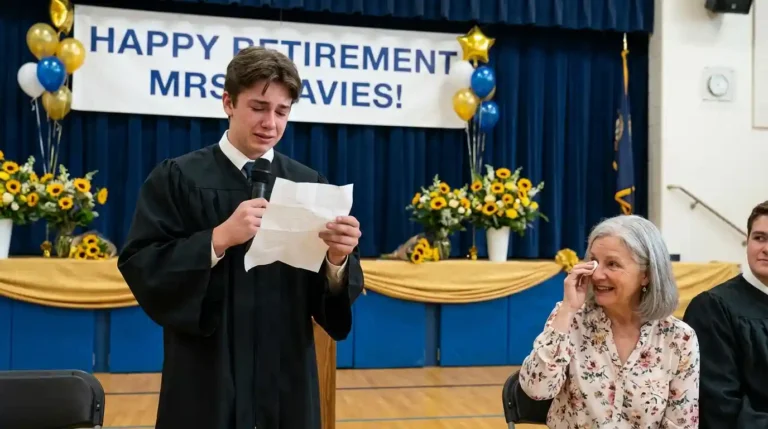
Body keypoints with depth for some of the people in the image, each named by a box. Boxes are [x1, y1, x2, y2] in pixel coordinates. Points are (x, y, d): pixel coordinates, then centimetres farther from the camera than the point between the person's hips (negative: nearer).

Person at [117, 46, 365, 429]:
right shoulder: (177, 179, -3)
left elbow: (334, 294, 0)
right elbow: (140, 267, -10)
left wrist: (338, 259, -21)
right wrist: (219, 239, -22)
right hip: (207, 384, -2)